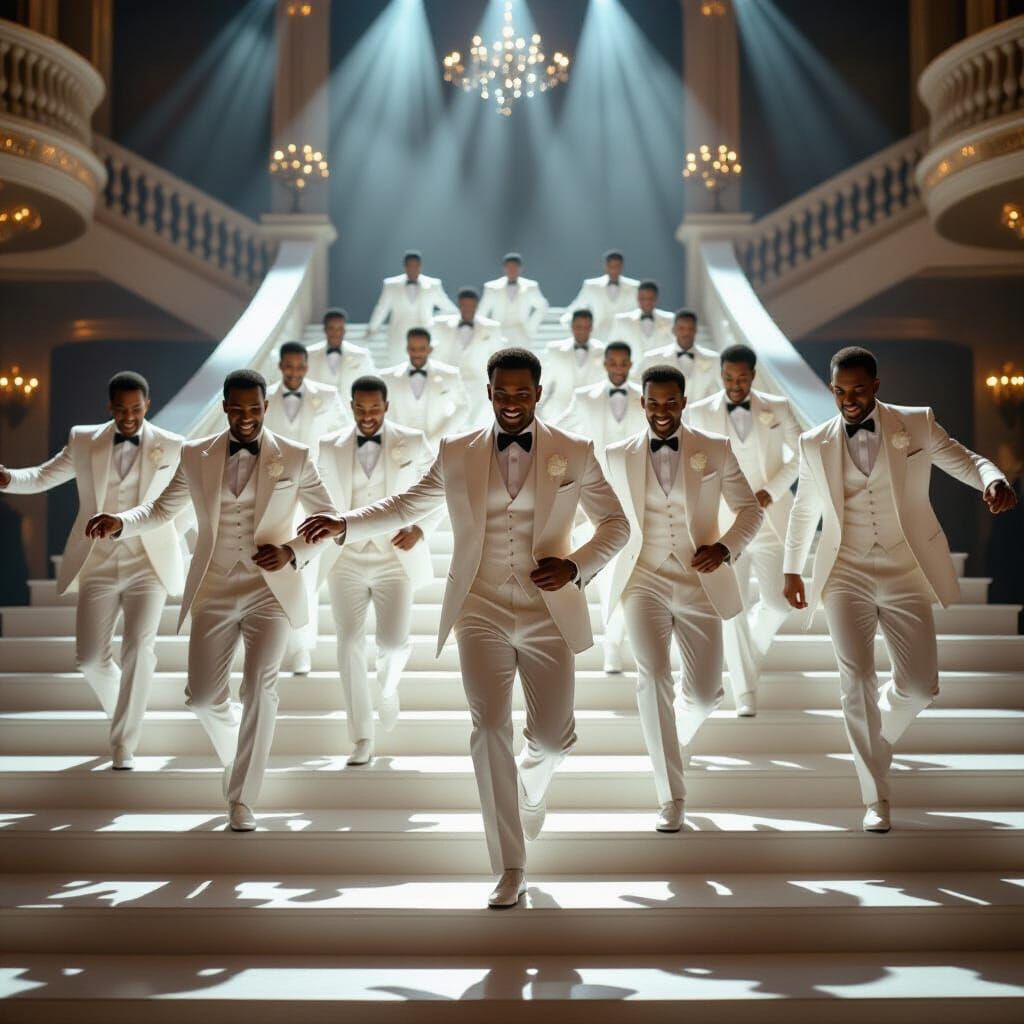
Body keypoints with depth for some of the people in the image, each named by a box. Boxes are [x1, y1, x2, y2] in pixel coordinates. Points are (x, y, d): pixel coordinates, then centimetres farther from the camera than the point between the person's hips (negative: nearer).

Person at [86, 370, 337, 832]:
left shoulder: (295, 457, -1)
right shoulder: (196, 455, 4)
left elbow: (330, 519, 5)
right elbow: (162, 508, 13)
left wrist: (292, 552, -11)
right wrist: (120, 523, -7)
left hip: (270, 591, -2)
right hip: (214, 592, 2)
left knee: (260, 687, -16)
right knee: (203, 697, 2)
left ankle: (242, 799, -6)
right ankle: (235, 754, 35)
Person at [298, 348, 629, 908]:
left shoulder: (575, 454, 4)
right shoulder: (457, 453, 7)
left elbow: (614, 524, 9)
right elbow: (404, 506, 15)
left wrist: (575, 566, -9)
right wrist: (342, 525, 1)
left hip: (547, 614, 0)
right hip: (482, 611, 0)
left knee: (553, 736, 4)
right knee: (490, 727, -12)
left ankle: (530, 785, 44)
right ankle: (511, 868, -4)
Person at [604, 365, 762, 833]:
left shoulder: (716, 450, 2)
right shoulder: (619, 456, 6)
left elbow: (750, 509, 5)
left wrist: (725, 547, -11)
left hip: (699, 584, 1)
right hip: (644, 582, -1)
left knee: (704, 692, 4)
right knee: (653, 676, -22)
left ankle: (675, 736, 41)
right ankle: (671, 798, -15)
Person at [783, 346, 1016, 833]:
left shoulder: (916, 424, 1)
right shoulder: (815, 443, 5)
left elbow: (965, 461, 2)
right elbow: (804, 510, 16)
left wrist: (994, 480, -21)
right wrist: (791, 570, 19)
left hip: (906, 573, 1)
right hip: (847, 574, 0)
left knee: (920, 685, 2)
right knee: (856, 678, -13)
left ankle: (877, 735, 36)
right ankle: (876, 798, -6)